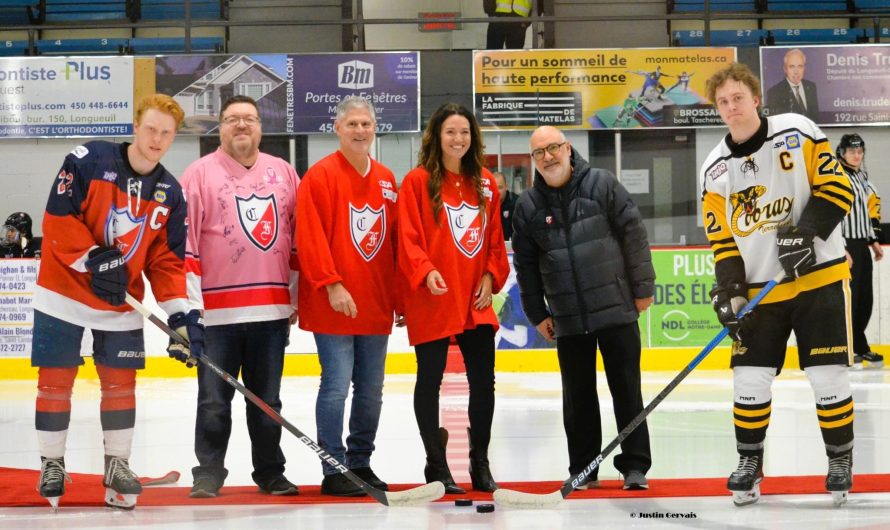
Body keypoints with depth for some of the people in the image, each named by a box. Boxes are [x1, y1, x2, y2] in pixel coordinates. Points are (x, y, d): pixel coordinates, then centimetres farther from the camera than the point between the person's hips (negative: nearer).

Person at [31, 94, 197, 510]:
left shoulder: (170, 193, 0)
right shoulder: (88, 160, -13)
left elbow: (167, 259, 1)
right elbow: (57, 219, -15)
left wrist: (181, 314, -8)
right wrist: (93, 259, -21)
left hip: (121, 301, 4)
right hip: (64, 291, -3)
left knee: (120, 383, 6)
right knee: (55, 381, 3)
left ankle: (117, 464, 20)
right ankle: (52, 464, 18)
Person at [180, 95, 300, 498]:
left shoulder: (284, 173, 11)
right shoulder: (200, 173, 0)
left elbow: (299, 239, 14)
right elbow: (184, 240, -4)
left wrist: (296, 298, 11)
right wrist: (189, 304, -9)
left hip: (272, 309, 3)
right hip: (218, 309, -3)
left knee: (267, 399, 11)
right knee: (215, 399, 2)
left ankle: (270, 472, 20)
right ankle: (208, 473, 13)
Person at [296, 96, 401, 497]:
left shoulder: (386, 180, 13)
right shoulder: (321, 175, -5)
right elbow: (311, 236, -13)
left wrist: (399, 298, 15)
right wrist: (332, 284, -19)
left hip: (376, 307, 6)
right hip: (333, 306, -6)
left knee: (371, 391, 11)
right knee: (337, 385, -6)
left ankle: (360, 463, 24)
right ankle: (334, 471, 3)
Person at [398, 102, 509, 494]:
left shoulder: (485, 183, 11)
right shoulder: (418, 181, -4)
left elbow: (495, 238, 13)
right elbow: (408, 238, -9)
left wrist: (490, 276, 0)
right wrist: (425, 272, -24)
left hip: (476, 300, 5)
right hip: (431, 301, -4)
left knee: (484, 380, 6)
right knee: (430, 379, 4)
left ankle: (480, 462, 20)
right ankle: (436, 465, 15)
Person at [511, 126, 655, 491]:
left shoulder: (602, 185, -3)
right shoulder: (528, 205, 4)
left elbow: (633, 234, -2)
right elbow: (525, 265, 9)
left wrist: (643, 288, -3)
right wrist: (537, 313, 8)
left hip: (616, 309, -2)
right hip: (567, 319, 2)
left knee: (626, 389, 2)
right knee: (578, 396, 7)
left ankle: (635, 465, 10)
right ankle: (583, 469, 18)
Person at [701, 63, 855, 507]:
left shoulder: (797, 133, -7)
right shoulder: (715, 168, 3)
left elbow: (837, 188, -8)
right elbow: (721, 237, 5)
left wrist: (807, 230, -22)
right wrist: (729, 288, -8)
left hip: (818, 275, -3)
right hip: (760, 289, 3)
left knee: (828, 375, -2)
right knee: (750, 378, 0)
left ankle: (840, 460, 17)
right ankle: (749, 462, 17)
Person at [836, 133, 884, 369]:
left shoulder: (862, 178, 17)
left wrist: (874, 240, 19)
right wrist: (841, 250, -22)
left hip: (862, 246, 9)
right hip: (845, 246, -9)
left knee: (865, 299, 10)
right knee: (848, 297, -9)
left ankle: (860, 346, 21)